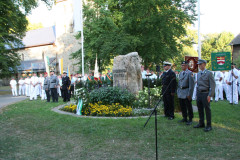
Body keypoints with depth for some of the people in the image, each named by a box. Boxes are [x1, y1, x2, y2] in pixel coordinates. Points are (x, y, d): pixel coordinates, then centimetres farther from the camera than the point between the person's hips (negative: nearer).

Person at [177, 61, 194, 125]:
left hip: (186, 92, -7)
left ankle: (190, 120, 11)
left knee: (189, 107, 1)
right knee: (182, 106, 12)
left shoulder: (190, 73, -10)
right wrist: (178, 92, 14)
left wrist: (189, 94, -17)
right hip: (180, 92, 7)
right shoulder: (180, 73, 13)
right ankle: (184, 118, 25)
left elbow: (191, 84, -13)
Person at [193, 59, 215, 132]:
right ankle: (201, 123, 24)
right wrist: (197, 94, 15)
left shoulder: (209, 73, -8)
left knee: (207, 110, -1)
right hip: (199, 93, 7)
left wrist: (210, 95, -17)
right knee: (200, 109, 12)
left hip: (205, 93, -7)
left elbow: (212, 85, -12)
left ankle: (209, 125, 8)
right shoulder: (198, 73, 13)